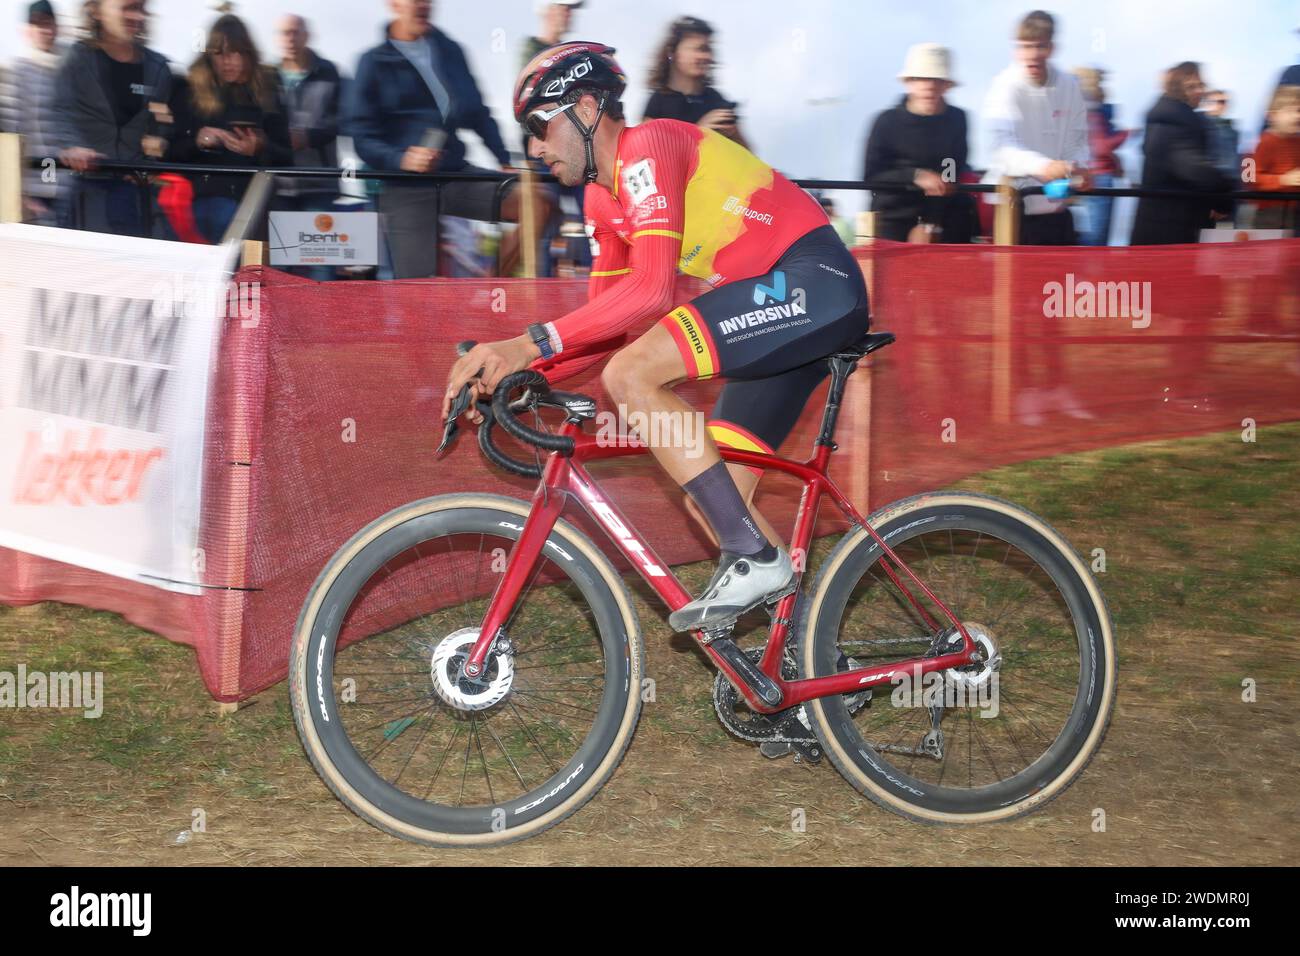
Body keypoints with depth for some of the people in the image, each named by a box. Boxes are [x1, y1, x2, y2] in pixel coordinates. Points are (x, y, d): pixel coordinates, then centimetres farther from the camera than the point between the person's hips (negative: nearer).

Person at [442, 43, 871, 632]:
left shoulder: (646, 147, -12)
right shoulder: (604, 196, 18)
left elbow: (651, 289, -26)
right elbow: (609, 320, 18)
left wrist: (531, 343, -29)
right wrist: (513, 370, 4)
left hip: (812, 280, -10)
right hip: (790, 307, 10)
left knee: (631, 377, -23)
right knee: (711, 501, 4)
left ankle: (757, 560, -20)